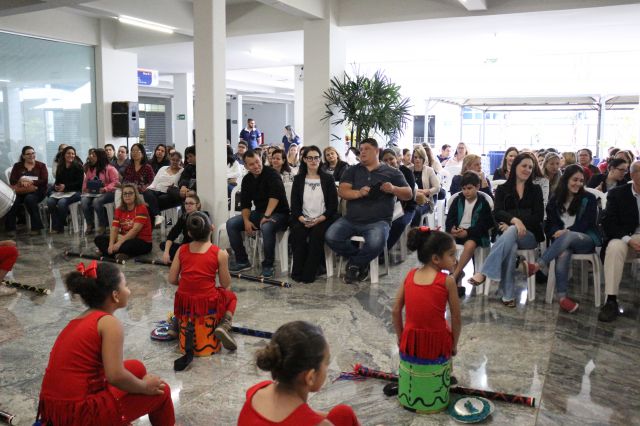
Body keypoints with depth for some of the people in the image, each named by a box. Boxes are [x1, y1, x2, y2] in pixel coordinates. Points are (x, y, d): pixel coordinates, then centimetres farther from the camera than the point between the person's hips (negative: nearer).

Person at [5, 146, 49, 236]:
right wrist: (21, 180, -15)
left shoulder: (41, 166, 12)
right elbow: (12, 181, 6)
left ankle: (36, 228, -28)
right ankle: (10, 228, -22)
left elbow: (44, 181, -2)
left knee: (29, 199, -36)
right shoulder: (17, 166, 19)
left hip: (36, 191, -2)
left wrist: (31, 182, -15)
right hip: (20, 192, 2)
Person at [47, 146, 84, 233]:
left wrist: (65, 186, -15)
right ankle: (55, 226, -19)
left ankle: (59, 227, -19)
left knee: (62, 202, -33)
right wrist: (56, 186, -4)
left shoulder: (78, 166, 0)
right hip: (61, 191, 5)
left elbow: (79, 183, -7)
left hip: (74, 192, -5)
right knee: (50, 201, -25)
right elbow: (57, 181, 20)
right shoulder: (60, 167, 15)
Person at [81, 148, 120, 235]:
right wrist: (85, 189, -1)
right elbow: (86, 181, 21)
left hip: (108, 193, -5)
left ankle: (103, 225, -16)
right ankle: (89, 225, -8)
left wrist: (105, 189, -22)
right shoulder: (90, 169, 17)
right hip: (92, 193, 5)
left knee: (96, 201, -36)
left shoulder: (110, 169, -2)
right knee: (84, 201, -26)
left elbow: (115, 182, -10)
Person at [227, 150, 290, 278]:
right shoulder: (247, 179, 7)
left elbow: (275, 195, -29)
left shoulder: (271, 174, -14)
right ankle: (242, 261, 1)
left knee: (267, 227, -39)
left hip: (278, 213, -7)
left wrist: (266, 216, -35)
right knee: (231, 223, -7)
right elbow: (245, 203, 6)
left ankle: (268, 265, -20)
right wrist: (246, 220, -11)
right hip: (259, 212, 7)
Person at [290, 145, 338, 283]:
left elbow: (333, 205, 2)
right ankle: (298, 272, -19)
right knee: (297, 232, -30)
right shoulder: (298, 179, 13)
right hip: (302, 220, 2)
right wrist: (302, 219, -12)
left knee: (317, 233, -33)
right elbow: (294, 204, 7)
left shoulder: (328, 179, 7)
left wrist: (319, 219, -13)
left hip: (323, 219, -1)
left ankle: (309, 274, -25)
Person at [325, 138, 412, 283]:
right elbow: (342, 191, -1)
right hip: (351, 219, 3)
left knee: (376, 244, -34)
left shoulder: (392, 172, 8)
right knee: (331, 237, -21)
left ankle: (354, 263, 0)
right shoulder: (352, 171, 12)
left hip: (377, 222, -3)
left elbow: (409, 194, 5)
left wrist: (393, 189, -17)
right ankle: (361, 260, 3)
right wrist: (358, 193, -22)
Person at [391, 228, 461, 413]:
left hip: (410, 341, 4)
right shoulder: (447, 281, -13)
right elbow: (456, 318, -8)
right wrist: (454, 344, 6)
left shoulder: (410, 275, -1)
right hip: (437, 344, -3)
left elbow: (395, 311, 1)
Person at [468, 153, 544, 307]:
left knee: (511, 233, -38)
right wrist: (514, 220, -26)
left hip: (529, 234, 0)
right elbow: (497, 213, -3)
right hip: (507, 233, 0)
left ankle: (484, 273, -44)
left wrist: (512, 226, -13)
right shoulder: (502, 189, 13)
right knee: (510, 247, -39)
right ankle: (508, 295, -39)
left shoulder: (536, 189, 15)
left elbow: (539, 216, 2)